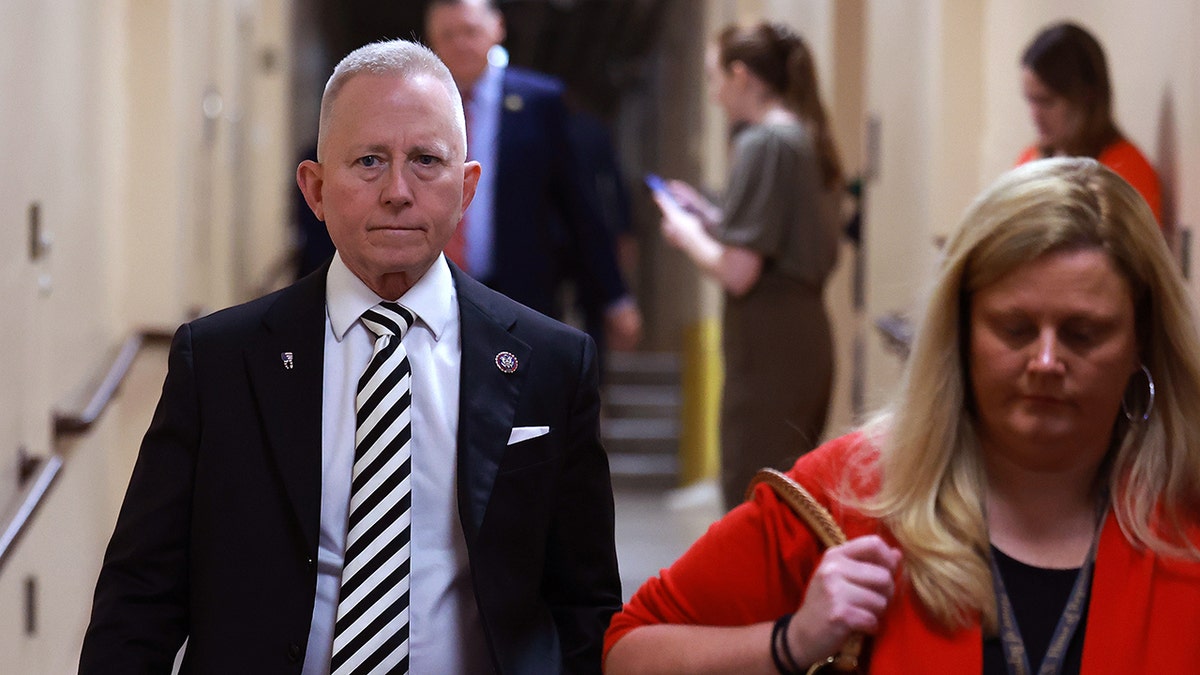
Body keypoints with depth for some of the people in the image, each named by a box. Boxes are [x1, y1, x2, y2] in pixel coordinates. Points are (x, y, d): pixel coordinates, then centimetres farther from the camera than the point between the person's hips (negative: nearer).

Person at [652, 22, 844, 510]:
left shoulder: (761, 145, -14)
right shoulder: (810, 140, 12)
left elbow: (737, 273, -18)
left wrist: (687, 234, 0)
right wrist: (709, 217, 18)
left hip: (768, 346, -9)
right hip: (807, 337, 9)